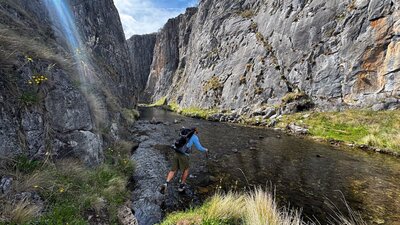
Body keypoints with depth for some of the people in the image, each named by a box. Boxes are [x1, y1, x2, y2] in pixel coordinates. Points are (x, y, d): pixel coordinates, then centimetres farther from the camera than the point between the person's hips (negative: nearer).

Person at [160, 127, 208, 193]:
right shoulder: (194, 137, 8)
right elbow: (199, 148, 5)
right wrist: (205, 150, 27)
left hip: (176, 153, 5)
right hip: (184, 155, -5)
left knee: (173, 170, 10)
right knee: (186, 170, 18)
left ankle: (166, 184, -11)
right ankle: (181, 186, 23)